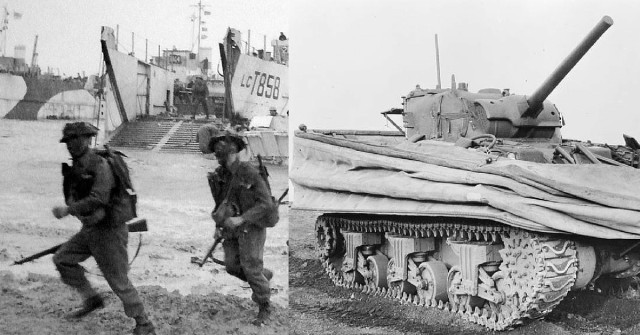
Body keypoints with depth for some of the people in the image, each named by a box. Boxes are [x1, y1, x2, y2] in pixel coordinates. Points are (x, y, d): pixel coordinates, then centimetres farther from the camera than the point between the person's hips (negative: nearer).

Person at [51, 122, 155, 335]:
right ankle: (92, 299, 21)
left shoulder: (100, 166, -20)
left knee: (118, 280, -5)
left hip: (109, 231, -9)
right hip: (90, 229, 9)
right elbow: (73, 196, 18)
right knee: (62, 259, 11)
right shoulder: (75, 168, 8)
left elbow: (98, 199, -31)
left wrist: (68, 210, -28)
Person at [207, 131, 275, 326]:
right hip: (232, 228, 7)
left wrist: (241, 219, -28)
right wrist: (218, 227, 2)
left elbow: (266, 203, -22)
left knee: (251, 268, -10)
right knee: (232, 266, 2)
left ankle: (265, 310, 7)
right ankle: (264, 276, 29)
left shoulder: (249, 172, -20)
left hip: (251, 226, -6)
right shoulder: (219, 176, 1)